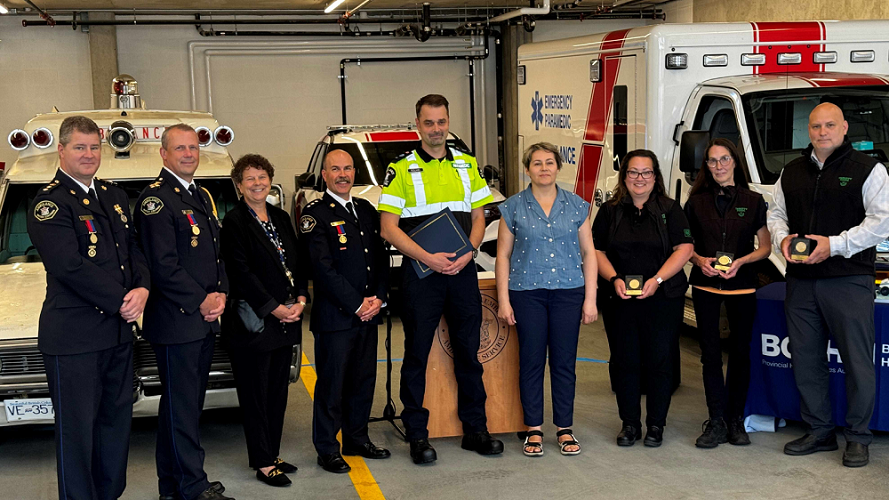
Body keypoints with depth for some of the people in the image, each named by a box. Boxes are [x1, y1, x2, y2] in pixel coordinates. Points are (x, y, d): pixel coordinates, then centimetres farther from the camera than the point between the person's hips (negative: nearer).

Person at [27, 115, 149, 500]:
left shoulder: (114, 195, 14)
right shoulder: (49, 202, -11)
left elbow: (134, 249, 12)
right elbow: (70, 266, -20)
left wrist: (142, 288, -8)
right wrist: (121, 301, -16)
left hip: (119, 331, 8)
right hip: (73, 336, -8)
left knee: (116, 422, 16)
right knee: (77, 431, 2)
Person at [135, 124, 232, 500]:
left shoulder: (202, 196, 16)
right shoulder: (156, 198, -13)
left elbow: (217, 254, 18)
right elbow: (163, 265, -19)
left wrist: (220, 294, 1)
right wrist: (200, 302, -14)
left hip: (204, 319, 9)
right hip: (175, 323, -9)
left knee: (184, 405, 16)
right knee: (182, 407, -1)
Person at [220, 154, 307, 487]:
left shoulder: (281, 218, 13)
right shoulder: (234, 222, -8)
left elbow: (297, 263, 13)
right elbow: (240, 273, -14)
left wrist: (300, 300, -3)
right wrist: (274, 308, -15)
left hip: (285, 320, 7)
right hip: (253, 322, -7)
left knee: (278, 391, 12)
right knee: (256, 394, 1)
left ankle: (272, 454, 22)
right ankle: (263, 463, 8)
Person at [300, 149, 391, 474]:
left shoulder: (366, 209, 14)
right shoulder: (315, 214, -7)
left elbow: (381, 257, 14)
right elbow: (323, 268, -13)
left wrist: (378, 298, 0)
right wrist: (357, 304, -14)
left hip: (368, 313, 6)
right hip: (334, 315, -6)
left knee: (364, 380, 13)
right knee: (332, 383, 0)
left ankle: (357, 438, 26)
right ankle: (327, 449, 11)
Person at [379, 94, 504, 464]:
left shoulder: (467, 165, 11)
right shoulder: (401, 170, -1)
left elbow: (478, 217, 12)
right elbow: (389, 228, -6)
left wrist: (468, 253, -7)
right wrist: (427, 257, -17)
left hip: (463, 270, 3)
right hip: (420, 272, -3)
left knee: (468, 350, 9)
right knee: (417, 353, 3)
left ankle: (475, 428, 20)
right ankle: (417, 435, 12)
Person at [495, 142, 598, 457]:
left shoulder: (577, 206, 6)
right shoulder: (513, 207, 3)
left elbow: (588, 253, 7)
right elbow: (503, 255, 4)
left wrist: (590, 299, 1)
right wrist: (503, 300, -2)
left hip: (568, 292, 1)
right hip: (527, 292, -1)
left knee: (564, 360, 4)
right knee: (531, 360, 2)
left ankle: (565, 429, 15)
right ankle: (534, 430, 13)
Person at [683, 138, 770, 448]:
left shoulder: (753, 201, 4)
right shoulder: (696, 202, 7)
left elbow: (765, 247, 5)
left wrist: (741, 261, -13)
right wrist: (699, 260, -10)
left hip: (741, 285, 0)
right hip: (705, 285, 1)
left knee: (740, 352, 5)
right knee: (710, 353, -1)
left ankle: (736, 420, 15)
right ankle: (717, 422, 3)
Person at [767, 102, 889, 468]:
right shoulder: (791, 172, 14)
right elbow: (776, 212, 21)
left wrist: (835, 244, -17)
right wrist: (782, 238, -2)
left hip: (849, 280, -5)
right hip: (801, 281, 5)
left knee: (857, 360, -1)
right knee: (805, 358, 10)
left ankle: (858, 437, 11)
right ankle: (819, 431, 23)